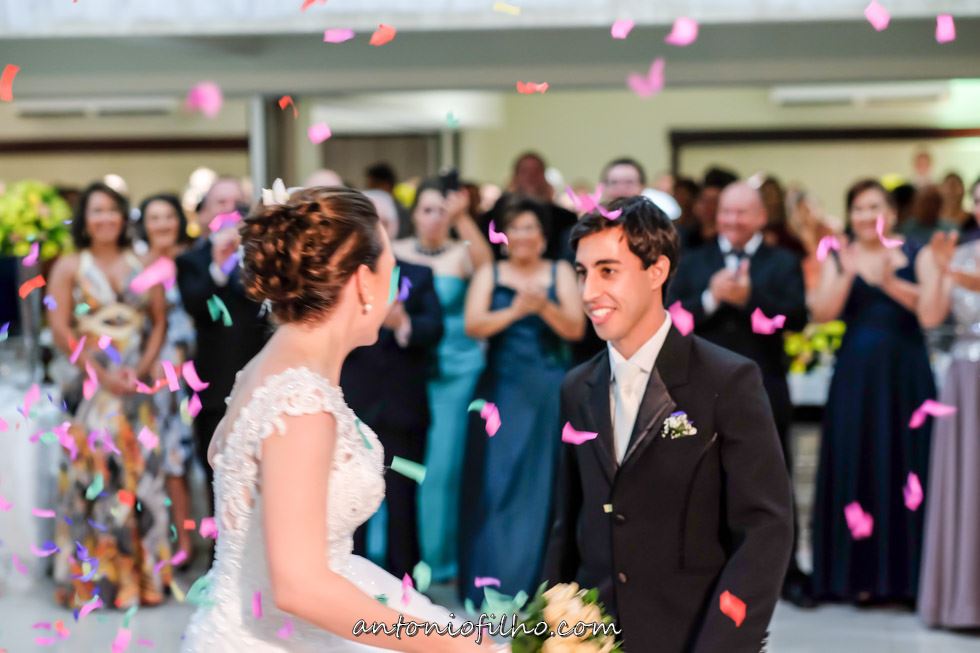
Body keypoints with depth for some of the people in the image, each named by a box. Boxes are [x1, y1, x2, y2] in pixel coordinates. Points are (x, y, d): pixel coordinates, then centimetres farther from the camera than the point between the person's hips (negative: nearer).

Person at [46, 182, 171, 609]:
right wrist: (101, 374, -12)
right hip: (91, 385, -2)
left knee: (141, 472, 2)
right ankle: (92, 577, 2)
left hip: (137, 386, 2)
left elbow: (160, 321, 7)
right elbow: (60, 329, -4)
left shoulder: (143, 265, 10)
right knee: (93, 473, -4)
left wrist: (142, 369, -8)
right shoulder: (69, 267, 3)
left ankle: (143, 572, 9)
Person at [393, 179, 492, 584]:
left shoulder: (461, 254, -1)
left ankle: (437, 556, 15)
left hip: (455, 371, -1)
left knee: (444, 464, 0)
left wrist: (462, 219, -38)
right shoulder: (394, 254, 5)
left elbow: (485, 261, -24)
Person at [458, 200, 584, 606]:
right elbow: (473, 326, -7)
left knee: (543, 485, 1)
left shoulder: (560, 272, 7)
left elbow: (575, 329, -3)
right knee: (496, 484, -2)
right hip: (501, 390, 0)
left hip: (549, 392, 0)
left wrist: (544, 307, -21)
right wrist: (515, 311, -22)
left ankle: (538, 585, 8)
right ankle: (493, 585, 4)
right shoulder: (489, 274, 7)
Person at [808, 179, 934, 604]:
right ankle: (862, 575, 5)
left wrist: (891, 284, -19)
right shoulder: (838, 259, 9)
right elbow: (822, 313, -4)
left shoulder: (915, 256, 6)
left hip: (905, 375, -1)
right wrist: (847, 274, -15)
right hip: (856, 374, 1)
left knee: (905, 467, -1)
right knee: (857, 469, 0)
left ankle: (905, 576, 5)